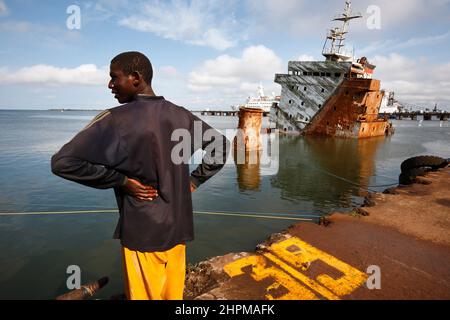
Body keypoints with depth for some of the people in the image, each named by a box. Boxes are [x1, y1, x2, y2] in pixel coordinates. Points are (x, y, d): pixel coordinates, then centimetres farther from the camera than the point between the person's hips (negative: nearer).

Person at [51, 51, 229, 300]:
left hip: (142, 231, -5)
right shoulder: (181, 116, 0)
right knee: (173, 294, 21)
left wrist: (121, 180, -12)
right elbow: (221, 145, 10)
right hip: (178, 226, 5)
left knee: (146, 294, 16)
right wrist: (194, 180, 6)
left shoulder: (115, 120, -15)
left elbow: (62, 162, -17)